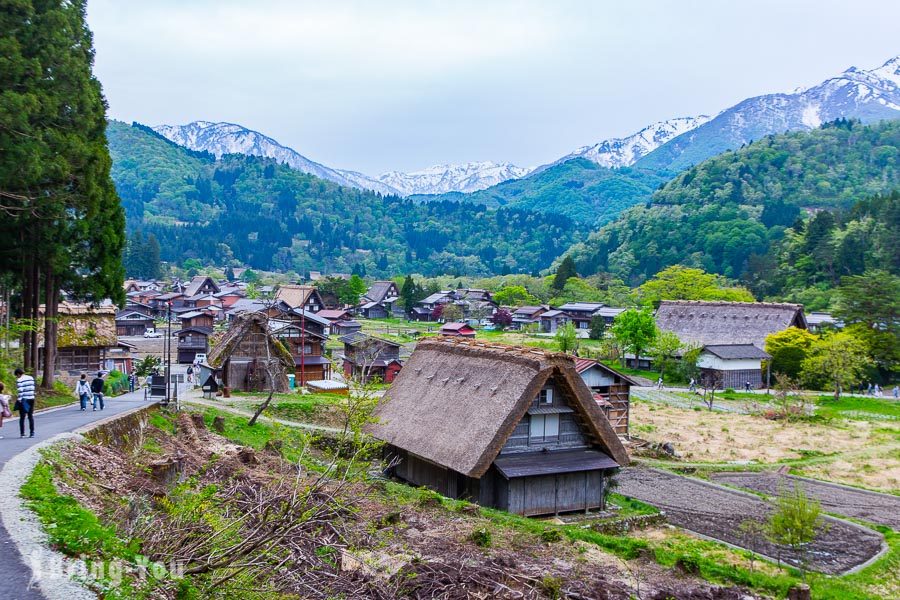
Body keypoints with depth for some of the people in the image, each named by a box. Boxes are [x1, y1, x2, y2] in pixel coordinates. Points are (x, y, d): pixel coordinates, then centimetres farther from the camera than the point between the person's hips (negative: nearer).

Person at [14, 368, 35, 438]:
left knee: (22, 417, 3)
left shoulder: (19, 380, -10)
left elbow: (20, 391, -16)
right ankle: (32, 433, 8)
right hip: (31, 399, 5)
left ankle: (22, 433, 4)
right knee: (31, 416, 10)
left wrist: (19, 399, -13)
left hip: (24, 400, -5)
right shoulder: (31, 378, 9)